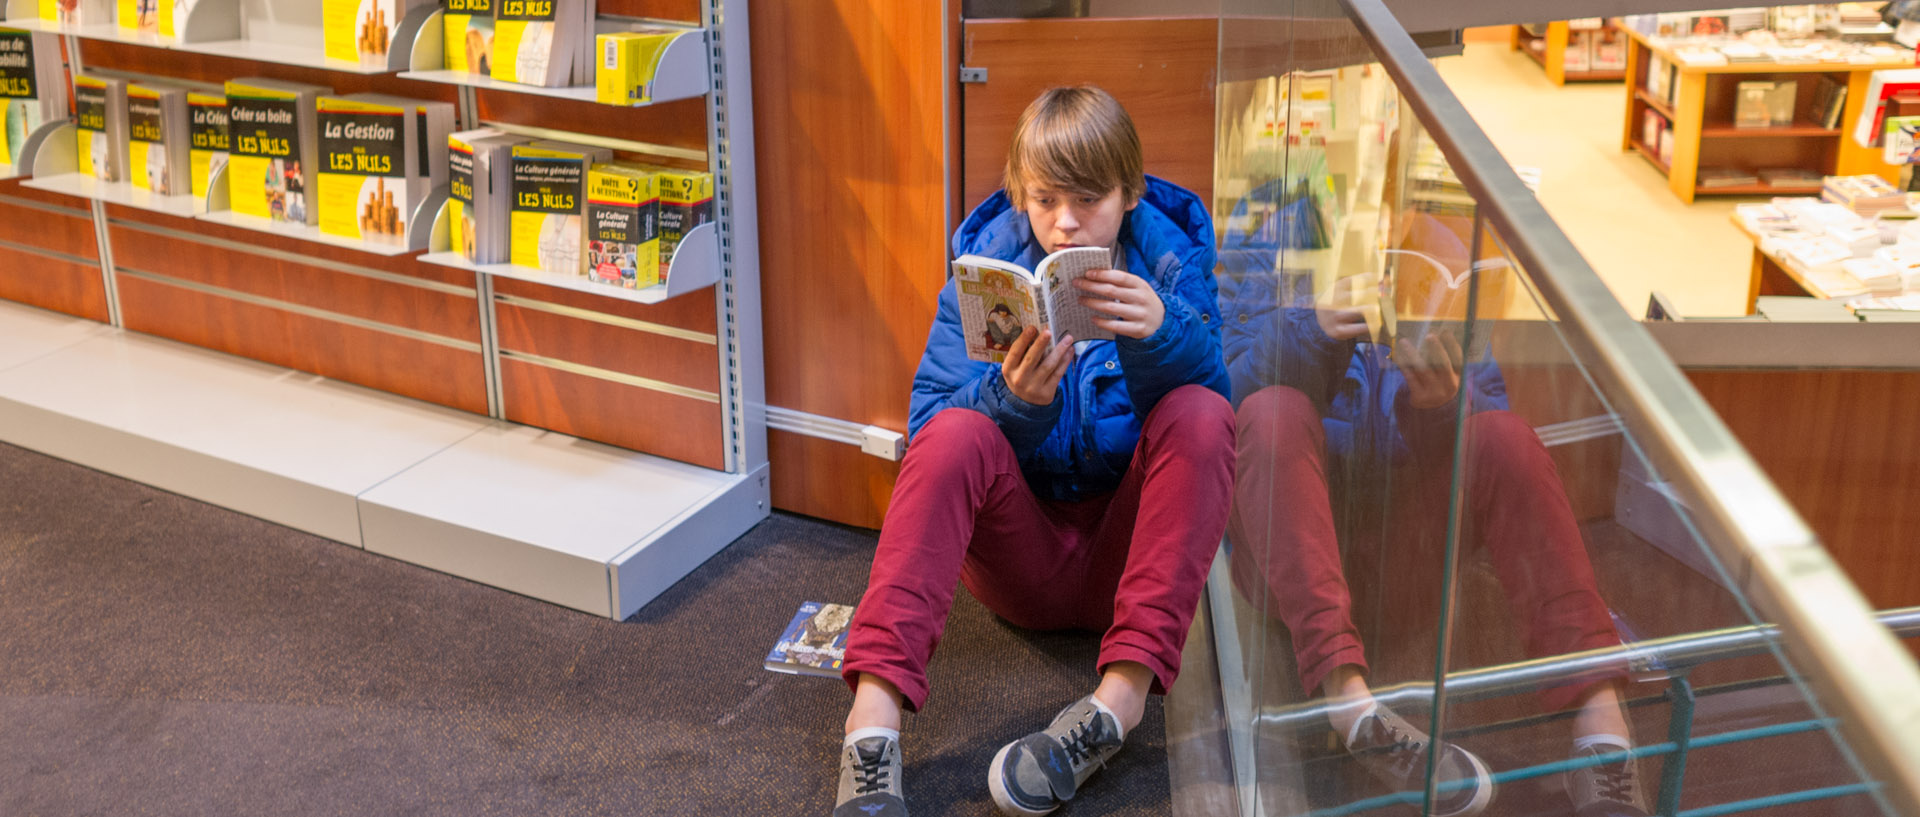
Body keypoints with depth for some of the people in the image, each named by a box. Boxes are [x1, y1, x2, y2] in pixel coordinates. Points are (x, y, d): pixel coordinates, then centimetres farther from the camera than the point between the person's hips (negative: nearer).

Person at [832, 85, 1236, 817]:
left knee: (1201, 415, -25)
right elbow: (930, 420, -10)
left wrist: (1160, 333, -38)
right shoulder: (988, 261, -3)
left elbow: (1205, 385, -17)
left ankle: (1122, 694, -35)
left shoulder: (1167, 259, -2)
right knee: (956, 432, -27)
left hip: (1130, 547, 0)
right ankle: (874, 714, -40)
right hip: (1019, 559, 0)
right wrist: (1012, 399, -31)